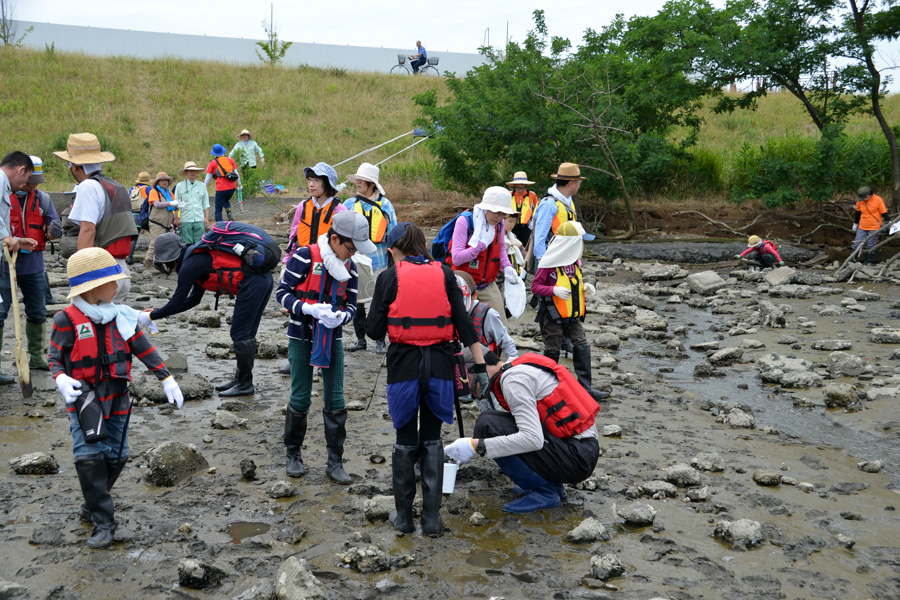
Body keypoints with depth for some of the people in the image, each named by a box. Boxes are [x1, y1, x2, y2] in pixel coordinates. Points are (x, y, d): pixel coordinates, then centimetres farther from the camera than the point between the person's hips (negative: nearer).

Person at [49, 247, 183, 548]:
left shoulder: (121, 316, 2)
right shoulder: (67, 320, -10)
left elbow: (145, 349, 4)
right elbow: (55, 358, -5)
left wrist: (166, 378, -1)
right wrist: (61, 379, -26)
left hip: (116, 399, 4)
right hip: (83, 400, -4)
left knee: (116, 456, 8)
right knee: (89, 458, -12)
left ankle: (93, 504, 32)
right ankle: (103, 522, -3)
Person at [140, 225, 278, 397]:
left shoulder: (189, 265, -6)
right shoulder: (199, 259, 24)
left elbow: (177, 303, -1)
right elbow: (193, 299, 31)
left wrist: (151, 316, 13)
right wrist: (158, 311, 31)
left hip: (253, 284, -10)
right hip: (264, 279, 10)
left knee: (240, 335, -1)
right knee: (246, 334, 17)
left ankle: (245, 385, 7)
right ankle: (240, 378, 27)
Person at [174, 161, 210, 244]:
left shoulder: (202, 186, 12)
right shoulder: (180, 186, 6)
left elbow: (206, 204, 15)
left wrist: (207, 218, 7)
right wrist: (176, 218, 1)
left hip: (199, 220, 2)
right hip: (185, 220, -2)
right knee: (187, 244, -3)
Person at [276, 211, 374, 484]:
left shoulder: (349, 267, 2)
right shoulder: (304, 256, -12)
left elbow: (351, 305, 6)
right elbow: (282, 292, -10)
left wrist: (341, 316, -17)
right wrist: (309, 309, -25)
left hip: (332, 339, 4)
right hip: (301, 338, -4)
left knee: (336, 401, 2)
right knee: (301, 399, 3)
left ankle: (335, 462, 12)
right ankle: (293, 454, 23)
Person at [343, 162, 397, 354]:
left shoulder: (385, 205, 3)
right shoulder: (349, 205, 8)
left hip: (379, 262, -2)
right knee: (357, 302, 7)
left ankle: (380, 341, 13)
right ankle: (360, 339, 19)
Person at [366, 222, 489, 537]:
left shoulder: (389, 276, -2)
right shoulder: (444, 273, 4)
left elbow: (374, 330, -3)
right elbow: (464, 323, -2)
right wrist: (480, 366, -1)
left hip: (404, 363, -2)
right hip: (440, 364, 2)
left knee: (405, 440, 12)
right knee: (432, 440, 14)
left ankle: (403, 515, 21)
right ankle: (431, 517, 15)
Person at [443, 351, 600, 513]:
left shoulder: (513, 379, -14)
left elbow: (533, 439, -25)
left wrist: (476, 445, -22)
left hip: (576, 457, -10)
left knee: (488, 424, -16)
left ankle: (544, 493, -7)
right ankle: (552, 484, 14)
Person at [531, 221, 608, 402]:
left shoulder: (574, 260, 9)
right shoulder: (548, 263, -15)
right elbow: (535, 287, -14)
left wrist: (585, 285, 2)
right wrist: (554, 290, -29)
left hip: (573, 316, 7)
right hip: (553, 316, -6)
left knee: (582, 347, 0)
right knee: (552, 351, 4)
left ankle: (585, 387, 4)